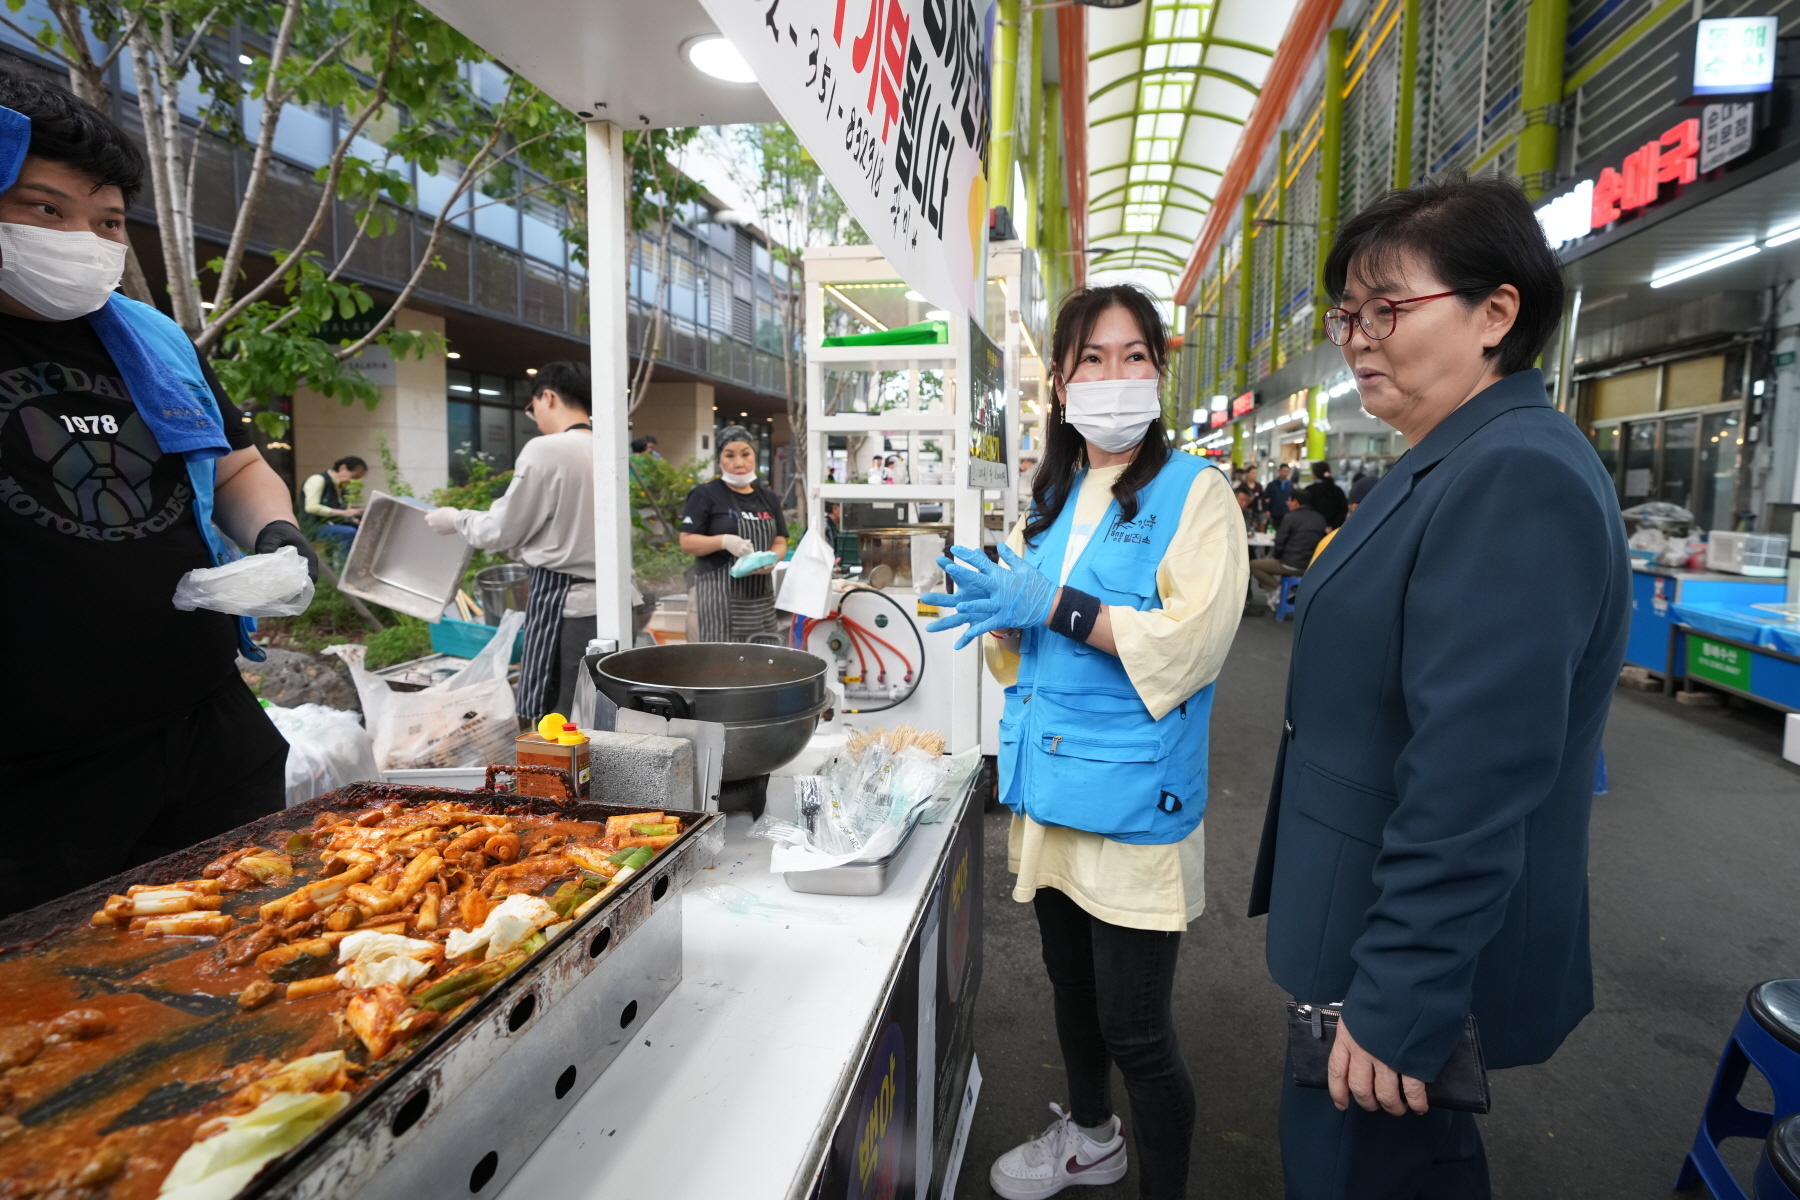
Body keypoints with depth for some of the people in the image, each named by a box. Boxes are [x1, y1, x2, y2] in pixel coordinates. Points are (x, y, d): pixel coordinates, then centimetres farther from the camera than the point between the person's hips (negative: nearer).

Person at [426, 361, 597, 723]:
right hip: (605, 598, 7)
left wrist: (457, 519, 15)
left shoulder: (545, 451, -11)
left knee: (548, 717, 3)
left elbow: (503, 530, -3)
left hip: (561, 600, -6)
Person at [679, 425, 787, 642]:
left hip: (760, 594, 5)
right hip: (718, 592, -5)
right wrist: (724, 541, -21)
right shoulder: (706, 495, -1)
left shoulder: (768, 498, 14)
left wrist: (772, 559, -8)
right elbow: (686, 543, -5)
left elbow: (780, 542, 15)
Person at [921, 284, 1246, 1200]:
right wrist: (992, 601, -7)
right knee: (1071, 984, 24)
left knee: (1135, 1031, 3)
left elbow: (1192, 642, -20)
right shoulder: (1049, 499, 11)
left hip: (1135, 799, -6)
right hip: (1050, 786, 7)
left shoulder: (1194, 492, -9)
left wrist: (1054, 604, -23)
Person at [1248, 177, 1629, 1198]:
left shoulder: (1518, 479, -24)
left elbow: (1471, 786, -29)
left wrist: (1397, 1005, -24)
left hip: (1426, 953, -10)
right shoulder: (1453, 466, 10)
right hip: (1378, 925, 10)